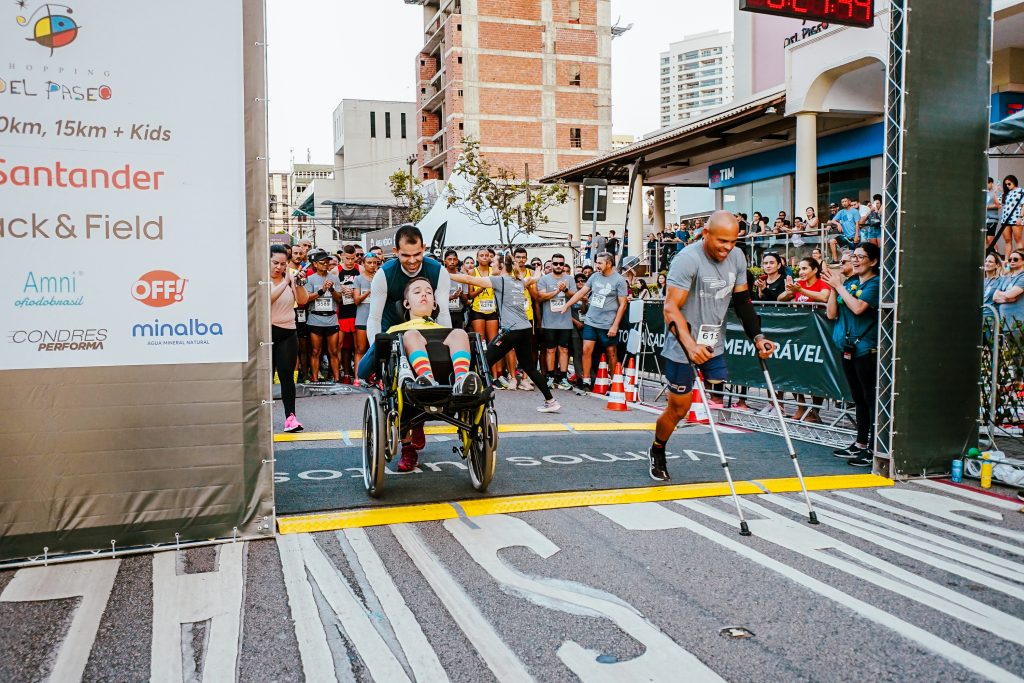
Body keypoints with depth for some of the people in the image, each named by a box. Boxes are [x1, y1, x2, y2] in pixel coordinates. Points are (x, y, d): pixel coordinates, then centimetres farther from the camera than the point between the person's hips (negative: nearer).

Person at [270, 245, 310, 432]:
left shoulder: (290, 278, 6)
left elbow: (303, 301, -2)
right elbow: (268, 298, -22)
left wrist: (298, 283, -16)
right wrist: (286, 282, -26)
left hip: (287, 333, 2)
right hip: (267, 331, -2)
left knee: (287, 375, -5)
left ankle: (290, 415, -7)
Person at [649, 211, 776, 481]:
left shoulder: (737, 257, -1)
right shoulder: (688, 259, -22)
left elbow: (742, 300, 8)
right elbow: (671, 308, -25)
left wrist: (757, 336, -3)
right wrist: (690, 345, -38)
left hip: (714, 344, 6)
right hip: (683, 346, -6)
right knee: (678, 408, 4)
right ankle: (657, 452, 28)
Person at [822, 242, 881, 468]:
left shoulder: (875, 284, -7)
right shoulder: (849, 282, 12)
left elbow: (858, 307, -23)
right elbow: (832, 314, 9)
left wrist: (839, 285, -12)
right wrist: (833, 287, -1)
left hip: (867, 349, -7)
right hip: (848, 347, 8)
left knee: (870, 399, -4)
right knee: (859, 398, 16)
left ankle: (874, 449, -1)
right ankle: (860, 444, 25)